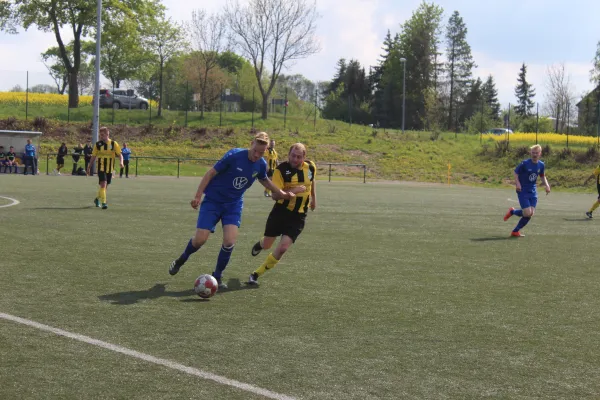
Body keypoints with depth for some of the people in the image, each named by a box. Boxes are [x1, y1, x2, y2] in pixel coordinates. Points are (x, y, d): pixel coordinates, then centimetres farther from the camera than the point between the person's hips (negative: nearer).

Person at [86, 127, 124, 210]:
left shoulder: (114, 144, -2)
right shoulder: (98, 144, 0)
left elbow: (120, 154, -1)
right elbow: (93, 156, 7)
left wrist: (121, 162, -21)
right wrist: (89, 167, 8)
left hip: (110, 169, 2)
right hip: (101, 168, -2)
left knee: (105, 186, 12)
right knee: (103, 184, -17)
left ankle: (97, 199, 37)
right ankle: (104, 203, -17)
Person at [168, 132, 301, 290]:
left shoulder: (261, 165, -4)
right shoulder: (234, 155, -20)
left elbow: (264, 180, 20)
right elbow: (211, 173, -14)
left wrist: (281, 193, 20)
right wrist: (198, 196, -17)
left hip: (234, 205, 4)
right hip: (213, 200, -3)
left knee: (229, 241, -15)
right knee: (200, 239, -10)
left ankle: (217, 276, 7)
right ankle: (181, 260, 22)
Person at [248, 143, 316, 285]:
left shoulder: (311, 167, -4)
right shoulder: (281, 170, -17)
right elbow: (275, 195, -22)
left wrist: (314, 198, 21)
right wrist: (292, 190, -35)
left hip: (298, 216, 1)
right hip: (280, 212, -1)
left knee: (283, 247, -14)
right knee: (267, 245, 12)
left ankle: (256, 274, 3)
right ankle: (259, 244, 54)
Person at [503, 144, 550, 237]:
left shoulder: (541, 165, 3)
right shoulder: (525, 163, -12)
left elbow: (543, 177, 18)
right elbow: (516, 173, -5)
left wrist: (546, 185, 1)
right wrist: (517, 183, -21)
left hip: (533, 192, 5)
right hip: (523, 191, -5)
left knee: (531, 213, -3)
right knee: (527, 213, -15)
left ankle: (515, 231, 12)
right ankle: (512, 211, 17)